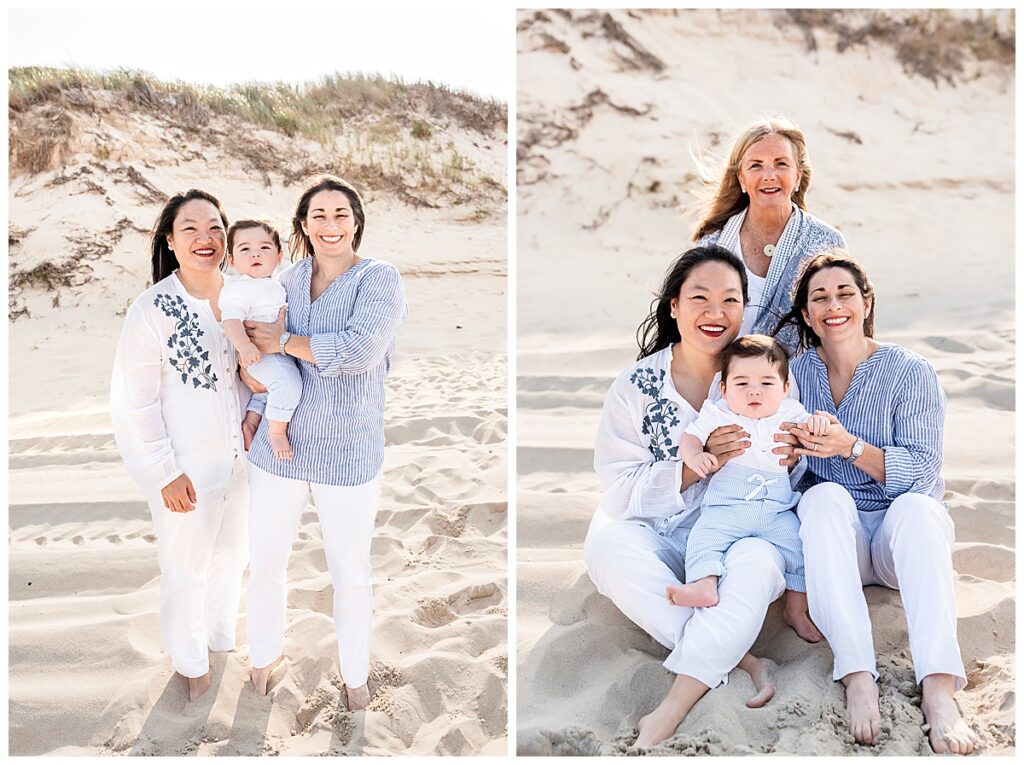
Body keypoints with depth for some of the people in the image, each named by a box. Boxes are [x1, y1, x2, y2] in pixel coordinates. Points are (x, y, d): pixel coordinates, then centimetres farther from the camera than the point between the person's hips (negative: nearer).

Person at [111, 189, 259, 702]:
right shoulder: (152, 310, -18)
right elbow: (133, 403, -15)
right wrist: (165, 473, -15)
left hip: (240, 458, 5)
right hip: (186, 470, -5)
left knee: (231, 554, 23)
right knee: (186, 568, 13)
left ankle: (222, 634, 50)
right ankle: (189, 659, 39)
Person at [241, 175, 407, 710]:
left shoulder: (380, 279, -9)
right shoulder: (287, 281, 5)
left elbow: (360, 350, -25)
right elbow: (260, 350, 17)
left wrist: (285, 341, -15)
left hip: (348, 451, -4)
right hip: (279, 446, 4)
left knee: (352, 575, 9)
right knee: (265, 564, 14)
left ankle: (354, 675, 32)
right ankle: (265, 656, 41)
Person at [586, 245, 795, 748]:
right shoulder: (636, 386, -1)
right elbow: (618, 492, -7)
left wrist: (789, 460, -16)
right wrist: (692, 467, -22)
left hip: (738, 535, 0)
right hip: (655, 542, 0)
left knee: (759, 560, -33)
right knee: (606, 545, -31)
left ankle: (669, 714, -31)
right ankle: (735, 659, -23)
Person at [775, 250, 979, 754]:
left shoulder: (910, 373, -4)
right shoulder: (796, 375, 3)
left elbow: (924, 472, -13)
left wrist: (850, 447, -28)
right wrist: (794, 450, -21)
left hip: (902, 541, -1)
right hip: (836, 540, 1)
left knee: (917, 506, -34)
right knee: (825, 498, -31)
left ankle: (938, 690, -43)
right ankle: (857, 676, -39)